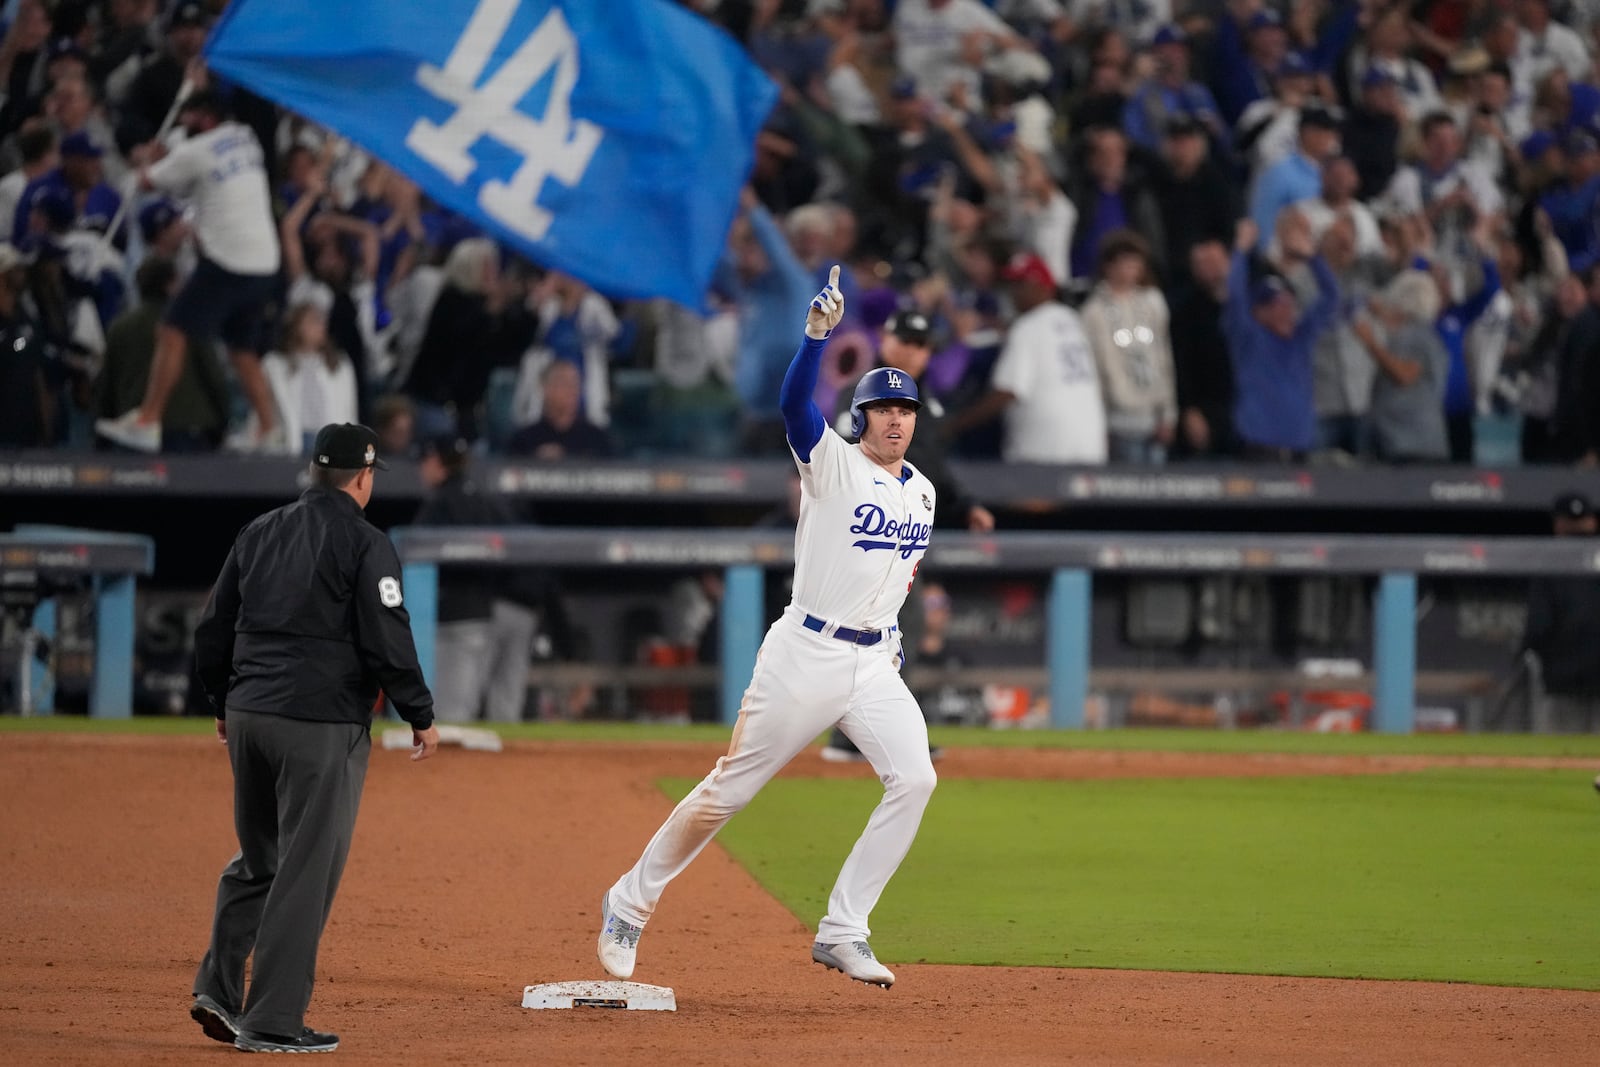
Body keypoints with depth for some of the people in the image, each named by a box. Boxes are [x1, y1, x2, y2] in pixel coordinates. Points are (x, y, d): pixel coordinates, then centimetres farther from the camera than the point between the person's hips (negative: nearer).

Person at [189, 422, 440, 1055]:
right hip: (322, 726, -6)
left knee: (257, 860, 20)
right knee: (306, 872, -1)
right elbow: (388, 641, -12)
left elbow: (212, 632, 15)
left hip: (248, 717, 6)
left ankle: (218, 988, 9)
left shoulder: (260, 533, 11)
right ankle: (271, 1022, -2)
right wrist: (420, 716, -1)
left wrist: (224, 705, 27)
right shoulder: (364, 545, -8)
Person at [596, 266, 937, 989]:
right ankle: (631, 902, 19)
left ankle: (842, 931, -9)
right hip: (805, 656, -5)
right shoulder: (832, 463, -7)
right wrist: (817, 334, -40)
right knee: (731, 788, 0)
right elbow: (794, 404, -26)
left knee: (914, 777, -15)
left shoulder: (921, 492, 12)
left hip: (873, 663, 5)